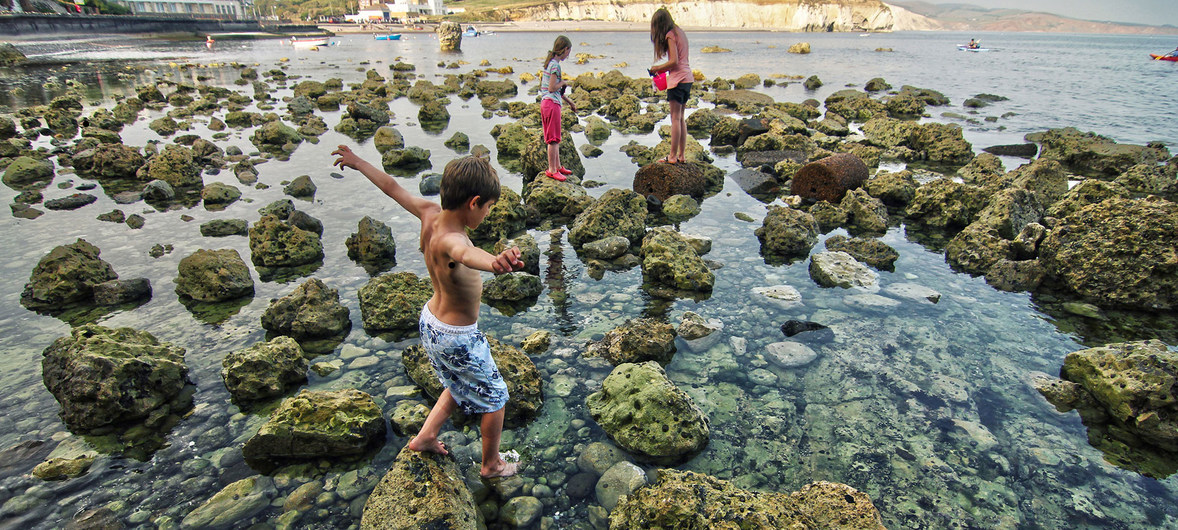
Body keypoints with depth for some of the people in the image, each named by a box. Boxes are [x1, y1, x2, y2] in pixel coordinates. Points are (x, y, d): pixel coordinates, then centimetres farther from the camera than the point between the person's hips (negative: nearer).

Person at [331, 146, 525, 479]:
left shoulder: (429, 214, -12)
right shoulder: (448, 240, -36)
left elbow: (392, 187, 5)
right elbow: (466, 253, -62)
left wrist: (358, 162, 22)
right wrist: (494, 261, -85)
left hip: (430, 323, 9)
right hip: (457, 338, -8)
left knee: (460, 385, 33)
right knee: (495, 397, 16)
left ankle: (425, 437, 43)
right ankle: (491, 464, 35)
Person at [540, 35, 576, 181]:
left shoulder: (550, 62, 16)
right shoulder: (555, 65, -14)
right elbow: (552, 88, -21)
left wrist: (569, 101, 28)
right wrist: (563, 83, -4)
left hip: (546, 102, 10)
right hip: (552, 103, -10)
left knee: (554, 138, 17)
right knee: (553, 139, -5)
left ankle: (558, 166, 26)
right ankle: (551, 170, 0)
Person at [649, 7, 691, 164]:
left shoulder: (670, 35, -9)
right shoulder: (679, 32, 17)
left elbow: (674, 61, -17)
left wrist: (657, 68, -3)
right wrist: (661, 69, 14)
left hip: (678, 79, -9)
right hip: (687, 78, 9)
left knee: (675, 118, -7)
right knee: (681, 118, 11)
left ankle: (673, 157, -5)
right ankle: (681, 155, 14)